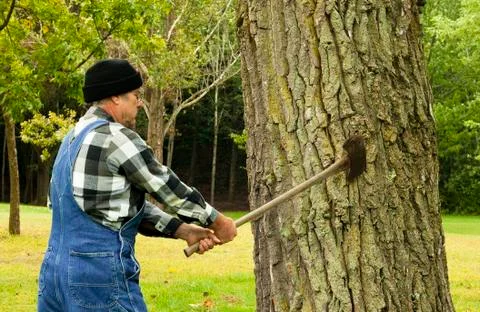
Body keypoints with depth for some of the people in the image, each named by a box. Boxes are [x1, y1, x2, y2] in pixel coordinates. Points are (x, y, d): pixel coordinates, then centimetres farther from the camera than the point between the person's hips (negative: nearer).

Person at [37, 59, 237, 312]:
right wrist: (217, 221, 10)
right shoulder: (115, 137, -11)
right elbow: (167, 187, -4)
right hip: (99, 275, -9)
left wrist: (184, 231, 12)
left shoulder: (75, 138, 17)